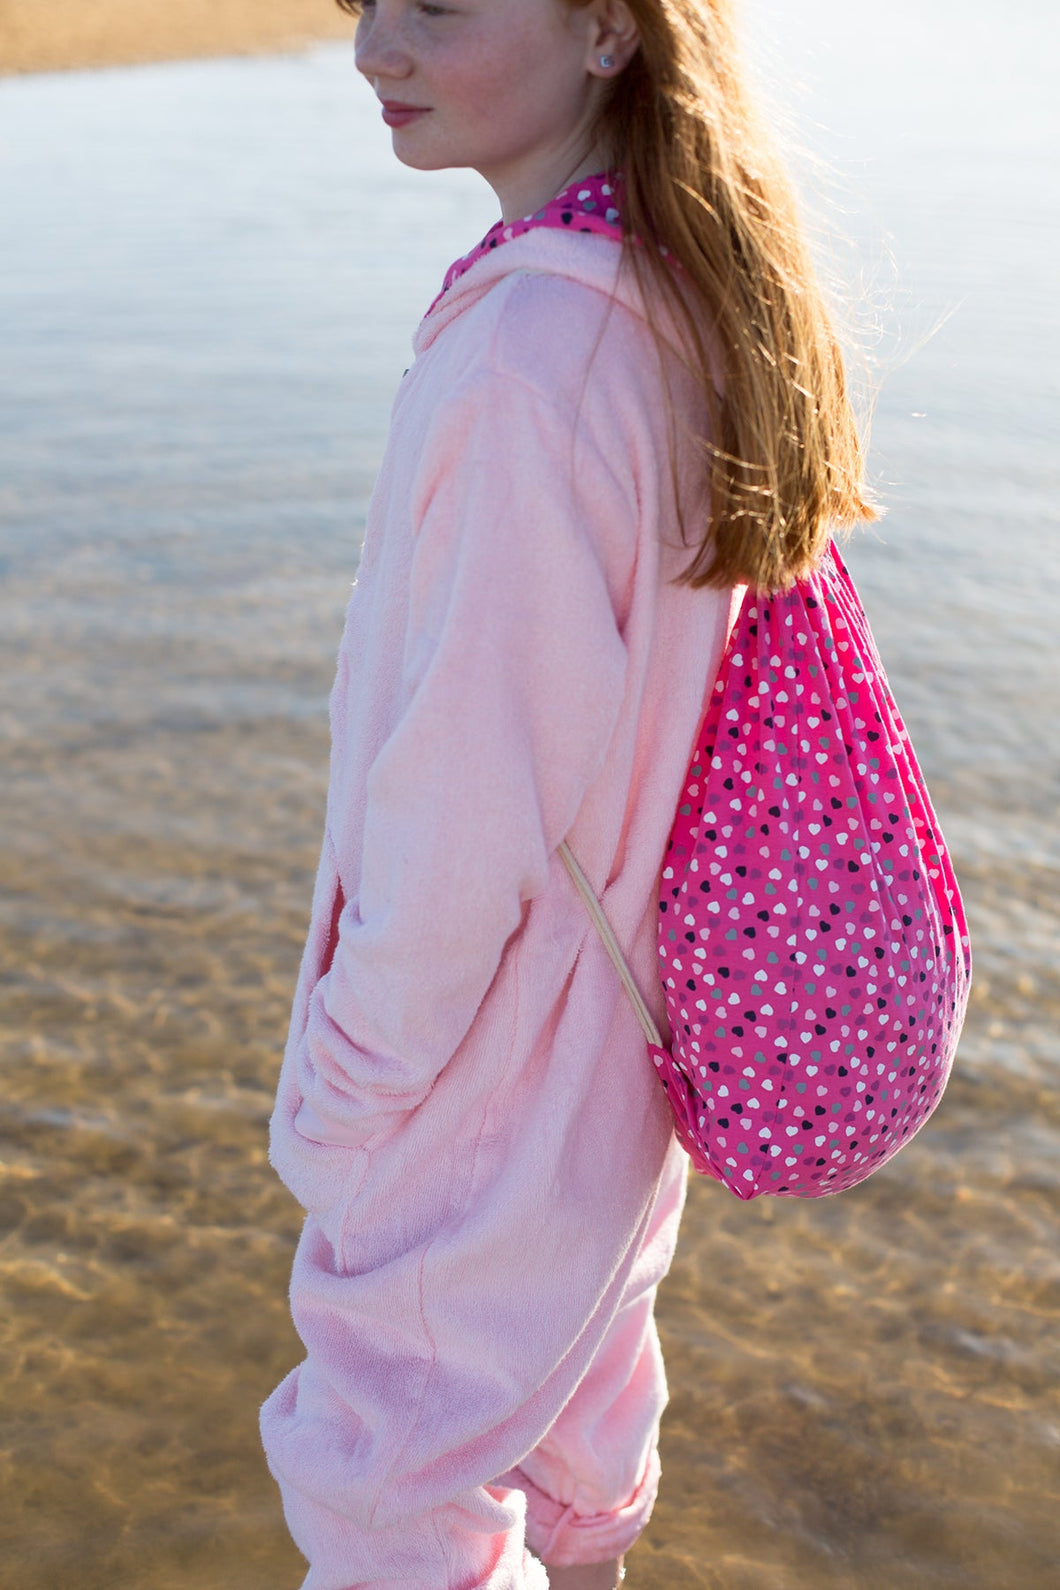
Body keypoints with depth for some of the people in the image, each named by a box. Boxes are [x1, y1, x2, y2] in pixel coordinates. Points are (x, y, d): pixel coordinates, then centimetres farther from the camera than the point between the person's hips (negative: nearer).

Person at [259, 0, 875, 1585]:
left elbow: (471, 795, -27)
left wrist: (356, 1065, -12)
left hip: (491, 1061, -9)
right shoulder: (691, 297, -2)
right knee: (578, 1336, 31)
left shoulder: (525, 355, -30)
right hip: (627, 1000, 9)